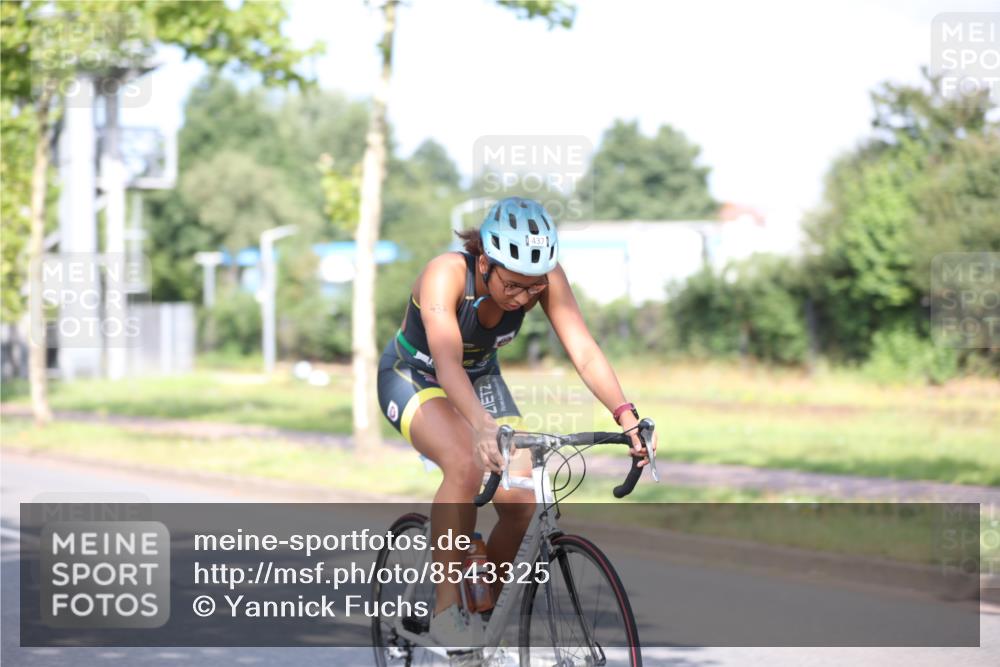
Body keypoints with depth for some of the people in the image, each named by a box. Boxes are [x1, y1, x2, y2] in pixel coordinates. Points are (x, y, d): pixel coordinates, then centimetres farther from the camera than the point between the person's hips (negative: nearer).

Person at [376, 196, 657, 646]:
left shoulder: (544, 276, -23)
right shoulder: (445, 275, -36)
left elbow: (584, 351, -29)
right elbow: (447, 363, -49)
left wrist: (625, 415, -46)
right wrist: (484, 426, -66)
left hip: (481, 377, 5)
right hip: (414, 378, -5)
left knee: (520, 501, -14)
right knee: (467, 468, -34)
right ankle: (446, 610, -22)